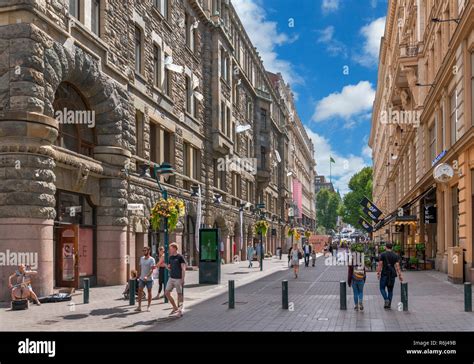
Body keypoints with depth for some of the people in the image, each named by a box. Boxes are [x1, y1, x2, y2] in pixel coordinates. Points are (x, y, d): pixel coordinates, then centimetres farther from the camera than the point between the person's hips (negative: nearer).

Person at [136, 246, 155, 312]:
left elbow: (152, 269, -20)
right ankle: (139, 307, 6)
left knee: (149, 292, 5)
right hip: (142, 279, 5)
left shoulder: (151, 259, -12)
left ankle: (148, 307, 13)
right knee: (139, 291, 1)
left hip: (149, 279, -5)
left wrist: (147, 276, -32)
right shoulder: (141, 258, 8)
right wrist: (140, 275, 14)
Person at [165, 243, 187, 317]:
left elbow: (183, 268, -11)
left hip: (178, 279, -7)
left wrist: (183, 279, -16)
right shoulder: (170, 257, 10)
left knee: (179, 294, 1)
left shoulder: (180, 257, -9)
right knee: (167, 293, 3)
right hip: (171, 278, 7)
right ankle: (175, 308, 15)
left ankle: (180, 310, 11)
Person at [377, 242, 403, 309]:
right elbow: (397, 266, -1)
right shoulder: (395, 255, 5)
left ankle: (386, 299, -11)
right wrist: (400, 275, 0)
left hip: (384, 274, -3)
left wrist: (378, 273, -4)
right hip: (392, 274, 3)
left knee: (382, 288, 11)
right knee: (390, 290, 11)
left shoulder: (383, 254, -4)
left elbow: (380, 265, -9)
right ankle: (389, 305, 11)